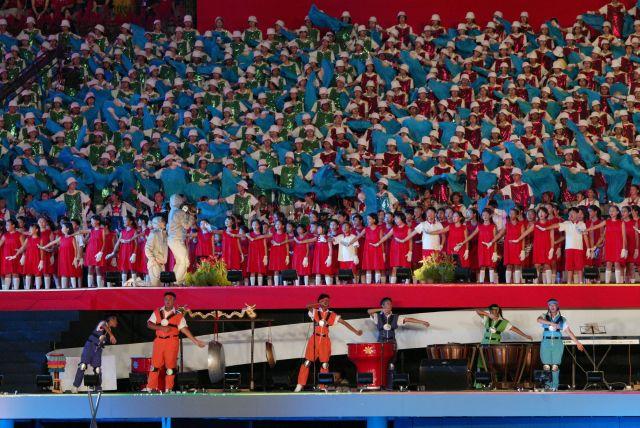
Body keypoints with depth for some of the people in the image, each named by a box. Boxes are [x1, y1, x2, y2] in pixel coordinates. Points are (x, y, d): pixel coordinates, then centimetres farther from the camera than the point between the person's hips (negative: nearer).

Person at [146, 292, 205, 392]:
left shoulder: (179, 315, 3)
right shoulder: (157, 312, 9)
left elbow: (184, 329, 0)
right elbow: (149, 324, 1)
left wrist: (195, 341, -7)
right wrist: (161, 328, -15)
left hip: (172, 342, -2)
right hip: (159, 341, 2)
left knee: (170, 365, -1)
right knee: (155, 364, 1)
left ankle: (168, 389, 5)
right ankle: (150, 388, 6)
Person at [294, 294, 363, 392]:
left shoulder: (331, 315, 7)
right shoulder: (315, 312, 4)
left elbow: (344, 322, 5)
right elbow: (308, 306, -15)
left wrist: (356, 331, 1)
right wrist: (319, 305, -27)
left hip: (325, 341, 2)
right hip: (314, 339, -2)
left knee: (325, 364, 2)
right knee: (307, 362, -6)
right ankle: (300, 385, -4)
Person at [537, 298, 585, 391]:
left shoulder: (562, 320, 12)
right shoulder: (544, 317, 8)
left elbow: (569, 332, 14)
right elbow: (539, 320, -15)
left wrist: (577, 342, 12)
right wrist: (551, 323, -28)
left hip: (557, 344, 0)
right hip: (546, 343, 0)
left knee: (555, 366, -5)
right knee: (546, 366, -5)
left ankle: (554, 386, -2)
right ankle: (547, 384, 3)